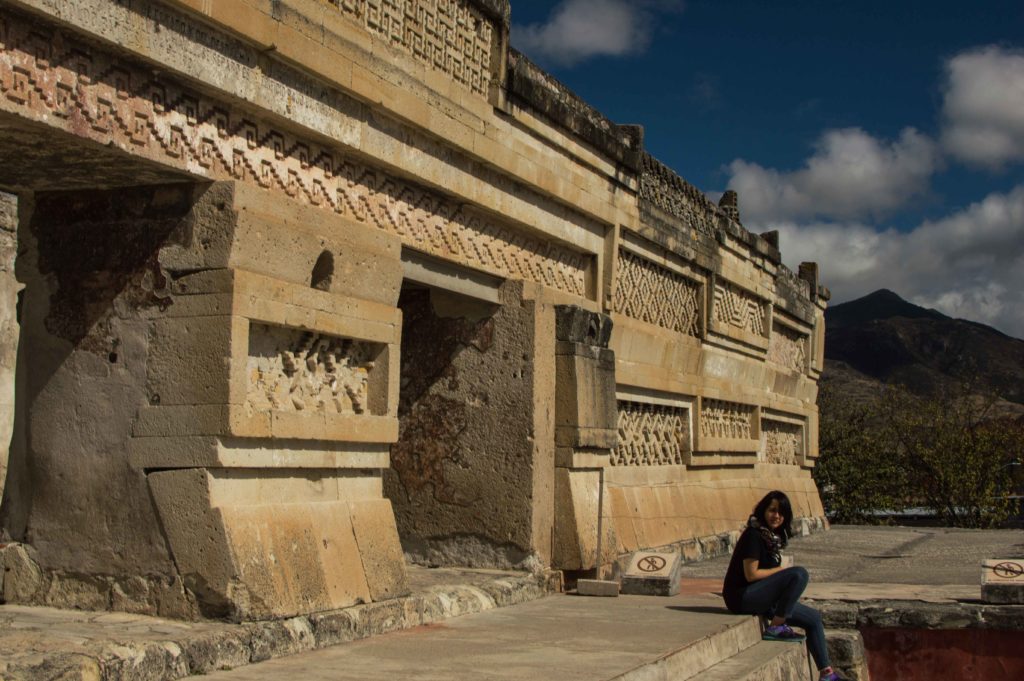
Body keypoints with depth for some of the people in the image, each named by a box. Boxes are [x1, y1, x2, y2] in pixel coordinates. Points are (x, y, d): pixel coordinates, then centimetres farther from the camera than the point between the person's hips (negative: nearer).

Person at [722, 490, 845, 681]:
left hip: (761, 597, 9)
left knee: (813, 618, 9)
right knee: (799, 574, -25)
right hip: (742, 596, -9)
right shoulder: (754, 534, -15)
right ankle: (776, 627, -17)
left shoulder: (773, 535, 12)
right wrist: (781, 570, -7)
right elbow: (751, 574, -19)